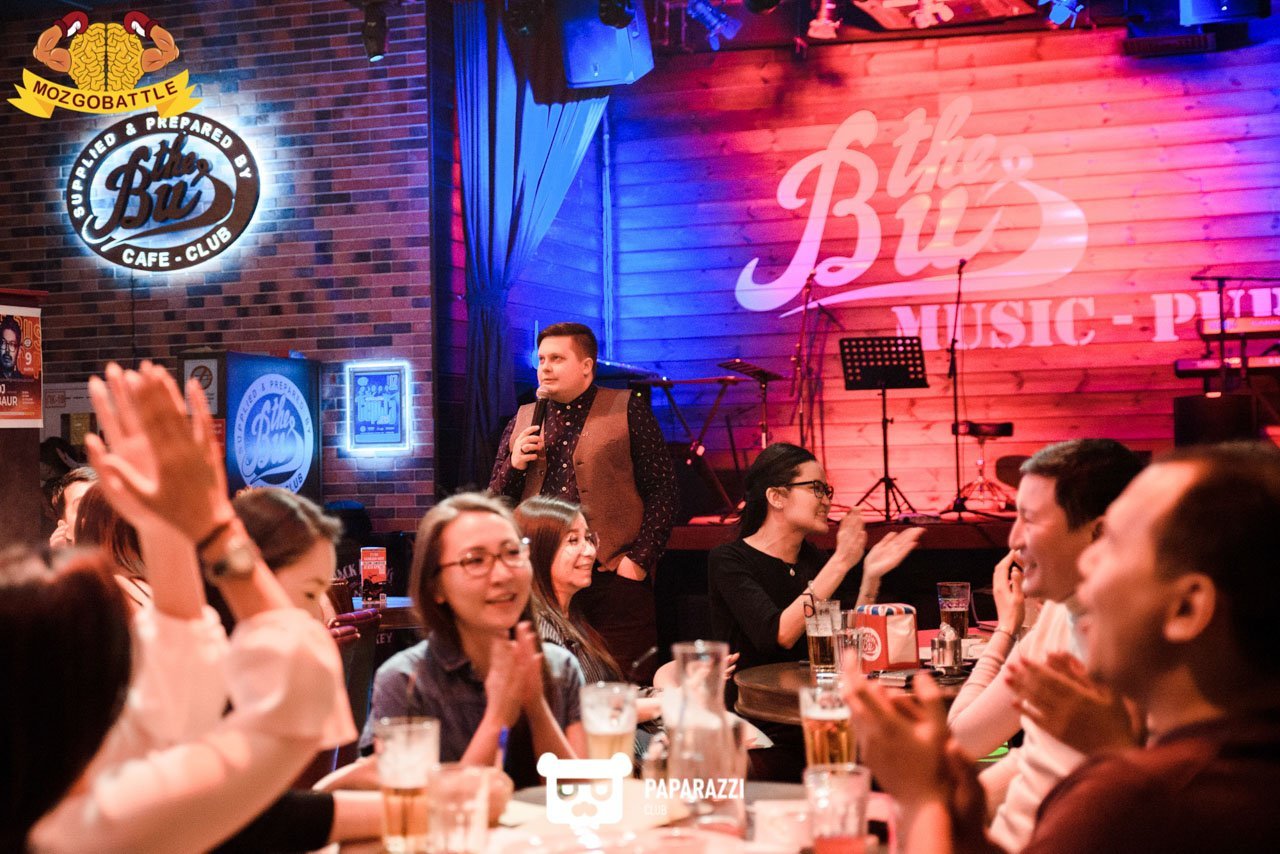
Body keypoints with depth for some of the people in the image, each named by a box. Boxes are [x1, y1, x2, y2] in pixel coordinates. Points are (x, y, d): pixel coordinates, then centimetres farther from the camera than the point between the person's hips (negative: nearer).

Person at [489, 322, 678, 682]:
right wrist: (514, 466, -2)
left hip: (614, 580, -3)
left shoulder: (627, 410, 4)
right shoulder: (522, 422, 16)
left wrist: (639, 559, -9)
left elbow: (662, 490, 0)